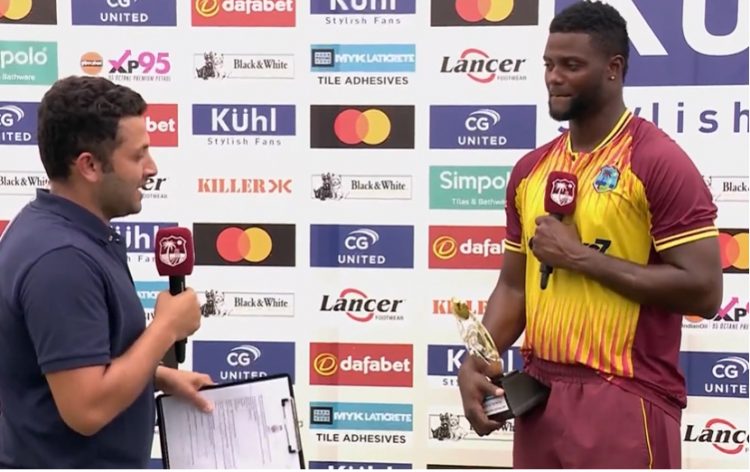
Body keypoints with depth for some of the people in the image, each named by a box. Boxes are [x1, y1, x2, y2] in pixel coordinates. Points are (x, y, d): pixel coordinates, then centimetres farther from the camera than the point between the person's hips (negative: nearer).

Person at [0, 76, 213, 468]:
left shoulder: (57, 228, 4)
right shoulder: (61, 258, -27)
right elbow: (87, 408, -30)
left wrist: (161, 376, 6)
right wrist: (167, 326, -19)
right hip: (70, 461, -9)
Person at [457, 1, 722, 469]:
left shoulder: (660, 162, -10)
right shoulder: (530, 169, 10)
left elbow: (703, 291, -16)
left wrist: (581, 255, -16)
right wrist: (476, 363, -2)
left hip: (624, 398, -6)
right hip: (540, 393, 6)